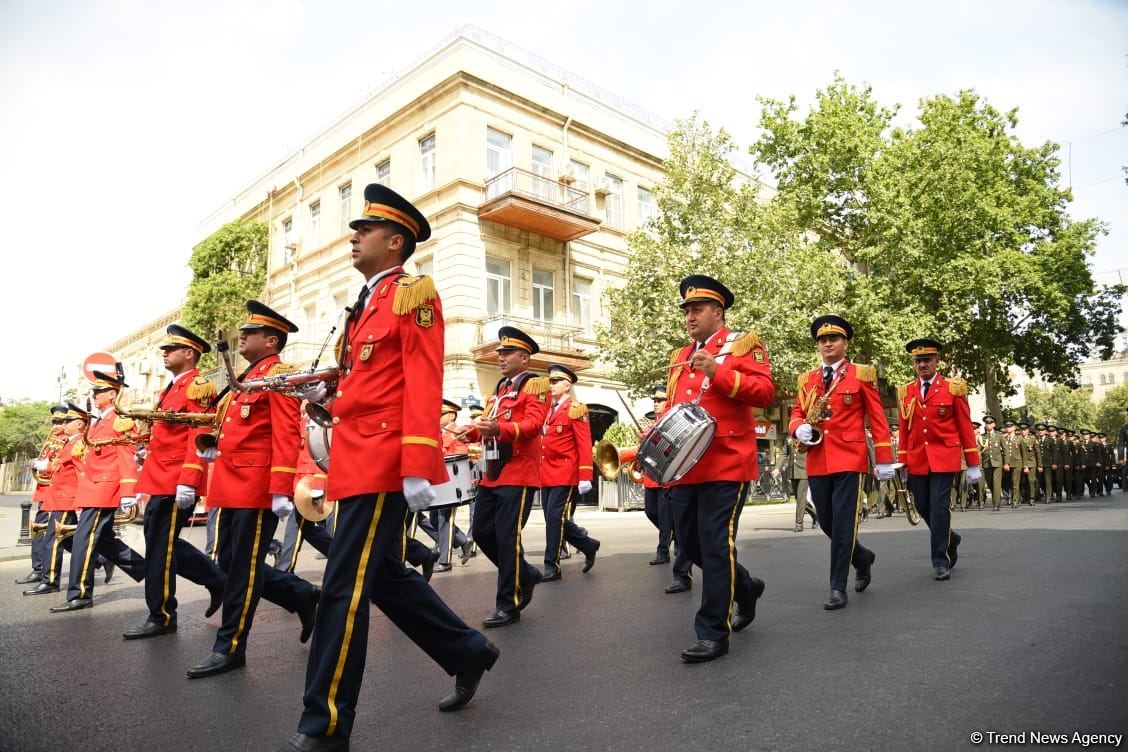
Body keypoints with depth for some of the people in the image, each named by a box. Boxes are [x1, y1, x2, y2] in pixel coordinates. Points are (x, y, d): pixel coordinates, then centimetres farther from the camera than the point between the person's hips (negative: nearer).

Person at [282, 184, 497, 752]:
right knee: (384, 576, 16)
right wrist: (333, 400, 5)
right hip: (357, 461, 10)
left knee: (345, 587, -4)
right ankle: (469, 651, 31)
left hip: (383, 464, -9)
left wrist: (417, 469, -22)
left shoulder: (412, 294, -6)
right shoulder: (367, 303, 20)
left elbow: (424, 385, -15)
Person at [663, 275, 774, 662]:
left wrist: (718, 372, -21)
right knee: (689, 542, 13)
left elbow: (765, 391, -11)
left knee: (715, 545, -6)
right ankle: (745, 586, 37)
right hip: (685, 466, 7)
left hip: (725, 464, -7)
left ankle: (713, 633, 5)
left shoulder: (742, 343, 0)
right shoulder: (679, 357, 19)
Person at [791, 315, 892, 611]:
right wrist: (799, 428, -10)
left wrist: (884, 460, -4)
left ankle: (838, 588, 5)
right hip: (817, 461, 5)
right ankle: (863, 558, 38)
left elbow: (877, 419, 0)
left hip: (849, 459, -4)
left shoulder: (861, 375, 1)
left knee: (843, 523, -4)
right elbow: (797, 413, 14)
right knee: (827, 523, 11)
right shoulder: (807, 379, 12)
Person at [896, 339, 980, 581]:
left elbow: (966, 427, 0)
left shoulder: (953, 388, -1)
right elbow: (905, 430, 10)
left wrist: (973, 464, -1)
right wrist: (902, 462, 7)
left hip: (944, 457, -4)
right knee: (923, 507, 9)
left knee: (939, 506, -8)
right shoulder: (905, 392, 7)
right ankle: (950, 539, 36)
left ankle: (940, 561, 4)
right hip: (917, 460, 4)